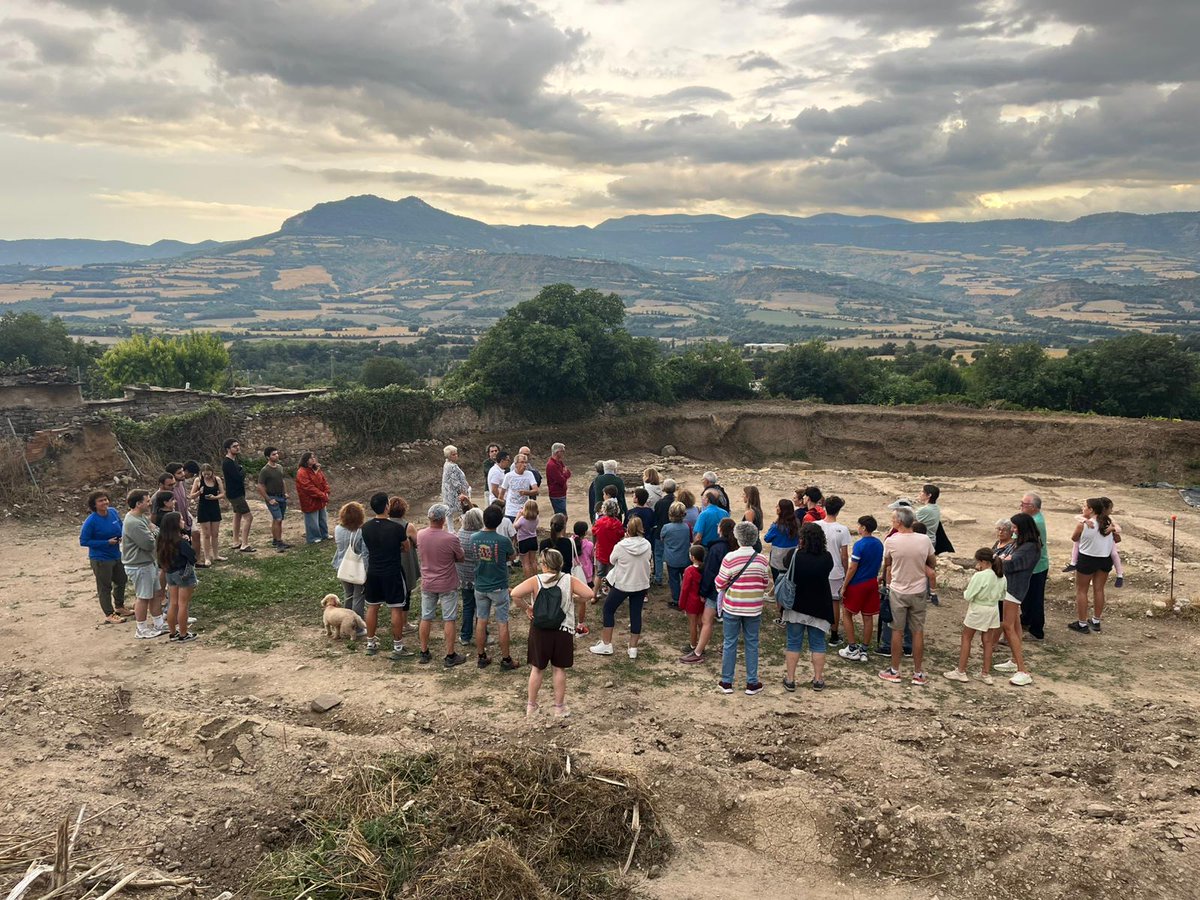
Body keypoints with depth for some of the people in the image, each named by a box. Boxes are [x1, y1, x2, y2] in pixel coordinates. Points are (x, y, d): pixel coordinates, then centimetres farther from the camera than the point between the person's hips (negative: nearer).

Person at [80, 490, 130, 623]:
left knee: (121, 581, 22)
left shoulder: (113, 512, -5)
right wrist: (106, 542, -23)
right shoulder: (91, 521, -22)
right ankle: (109, 615, 21)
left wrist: (122, 537, -9)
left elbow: (121, 528, 13)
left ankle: (119, 607, 43)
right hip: (100, 559, -7)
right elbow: (83, 541, -18)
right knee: (105, 587, 7)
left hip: (116, 555, 7)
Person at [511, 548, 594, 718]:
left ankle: (531, 705, 24)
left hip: (540, 630, 0)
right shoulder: (569, 580, -9)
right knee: (559, 669, 13)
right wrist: (575, 601, 2)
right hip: (563, 631, 0)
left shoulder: (536, 581, -12)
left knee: (537, 668, 14)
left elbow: (515, 594, -22)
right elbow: (589, 594, -15)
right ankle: (559, 707, 21)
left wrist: (526, 608, -7)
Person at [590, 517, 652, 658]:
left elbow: (612, 561, -2)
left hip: (622, 584, -3)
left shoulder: (621, 546, -20)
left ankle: (606, 644, 16)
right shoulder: (647, 545, -9)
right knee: (636, 614, 13)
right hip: (641, 584, 3)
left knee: (608, 609, 14)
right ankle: (633, 648, 17)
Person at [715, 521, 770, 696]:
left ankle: (726, 682, 17)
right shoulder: (762, 560, -6)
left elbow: (720, 584, -10)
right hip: (754, 609, 2)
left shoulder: (730, 557, -15)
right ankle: (752, 683, 17)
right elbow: (766, 586, 3)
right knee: (751, 644, 12)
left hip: (732, 608, -2)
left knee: (730, 643, 9)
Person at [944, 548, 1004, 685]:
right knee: (988, 642, 13)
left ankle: (961, 671, 12)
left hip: (977, 611, -6)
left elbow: (968, 596, -19)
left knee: (966, 639, 8)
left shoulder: (979, 576, -22)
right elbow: (1002, 597, 10)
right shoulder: (1001, 577, -1)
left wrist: (965, 592, 0)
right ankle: (986, 673, 20)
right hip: (993, 611, 6)